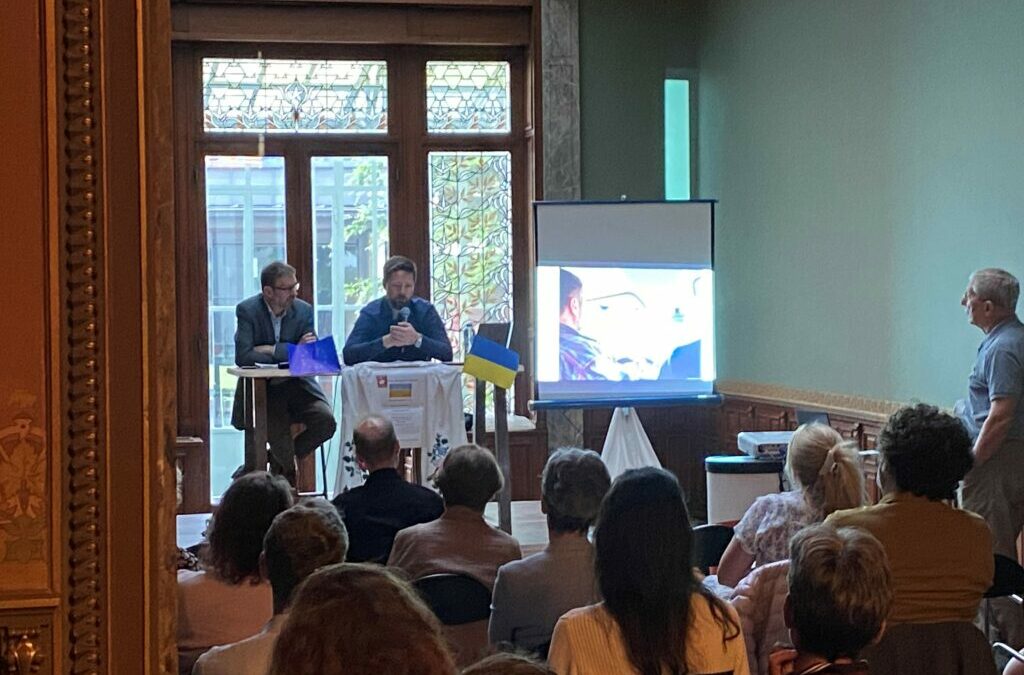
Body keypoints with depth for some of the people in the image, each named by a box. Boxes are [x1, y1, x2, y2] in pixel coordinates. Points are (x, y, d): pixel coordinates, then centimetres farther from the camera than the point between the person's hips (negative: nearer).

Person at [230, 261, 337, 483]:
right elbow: (242, 356, -22)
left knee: (326, 422, -20)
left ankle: (278, 461, 5)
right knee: (278, 428, -29)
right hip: (261, 388, -3)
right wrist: (293, 351, -19)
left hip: (297, 384, 3)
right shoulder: (247, 310, -9)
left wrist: (272, 351, -18)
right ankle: (290, 473, 6)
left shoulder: (304, 310, 0)